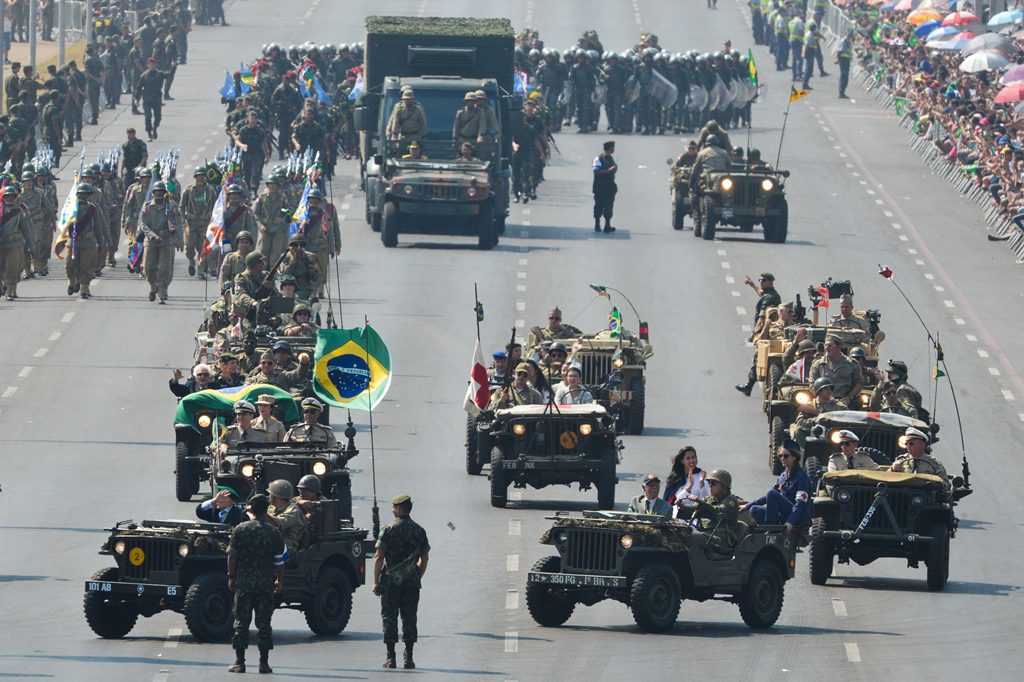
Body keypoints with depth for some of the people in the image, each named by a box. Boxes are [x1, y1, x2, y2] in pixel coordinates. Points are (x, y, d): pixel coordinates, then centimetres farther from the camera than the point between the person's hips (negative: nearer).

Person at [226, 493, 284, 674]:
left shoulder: (240, 529, -3)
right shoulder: (273, 533, -3)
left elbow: (232, 556, -2)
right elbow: (279, 561, 0)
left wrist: (231, 576, 8)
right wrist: (279, 581, 13)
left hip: (243, 583, 0)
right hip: (265, 583, 0)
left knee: (241, 622, 5)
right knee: (264, 623, 6)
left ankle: (239, 662, 2)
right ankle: (264, 663, 4)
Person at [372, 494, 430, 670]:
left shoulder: (388, 530, -7)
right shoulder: (419, 531, 5)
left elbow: (379, 557, -9)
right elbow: (425, 558, 10)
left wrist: (376, 582, -5)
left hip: (391, 581, -3)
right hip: (412, 581, 3)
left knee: (389, 617, 3)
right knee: (409, 618, 7)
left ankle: (391, 657, 1)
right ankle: (409, 658, 4)